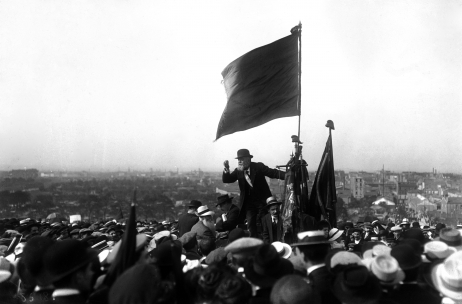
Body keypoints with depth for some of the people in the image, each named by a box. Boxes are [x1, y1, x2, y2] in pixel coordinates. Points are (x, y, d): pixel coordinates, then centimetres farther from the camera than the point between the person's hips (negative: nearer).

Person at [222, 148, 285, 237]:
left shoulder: (258, 167, -8)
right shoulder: (238, 171, 1)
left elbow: (273, 173, -12)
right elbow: (226, 180, -3)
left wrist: (287, 175, -26)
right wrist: (226, 169, -22)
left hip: (263, 200, -3)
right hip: (249, 202, 3)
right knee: (250, 224, -3)